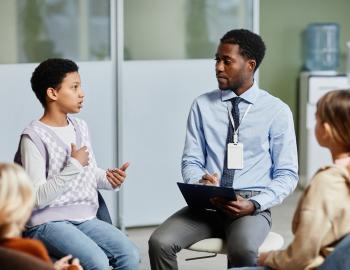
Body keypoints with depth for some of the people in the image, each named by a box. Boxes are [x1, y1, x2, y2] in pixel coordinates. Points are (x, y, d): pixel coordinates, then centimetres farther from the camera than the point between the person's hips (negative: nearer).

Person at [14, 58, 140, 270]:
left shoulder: (80, 127, 13)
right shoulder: (34, 137, -11)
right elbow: (38, 197, -17)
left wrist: (109, 178, 0)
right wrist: (74, 165, -17)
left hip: (85, 218, 7)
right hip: (48, 223, -7)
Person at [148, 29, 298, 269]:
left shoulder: (277, 111, 1)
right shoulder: (203, 105, 9)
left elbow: (287, 175, 1)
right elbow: (191, 161, 10)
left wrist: (254, 204, -16)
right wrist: (199, 182, -15)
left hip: (252, 206, -3)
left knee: (243, 250, -36)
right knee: (160, 243, -24)